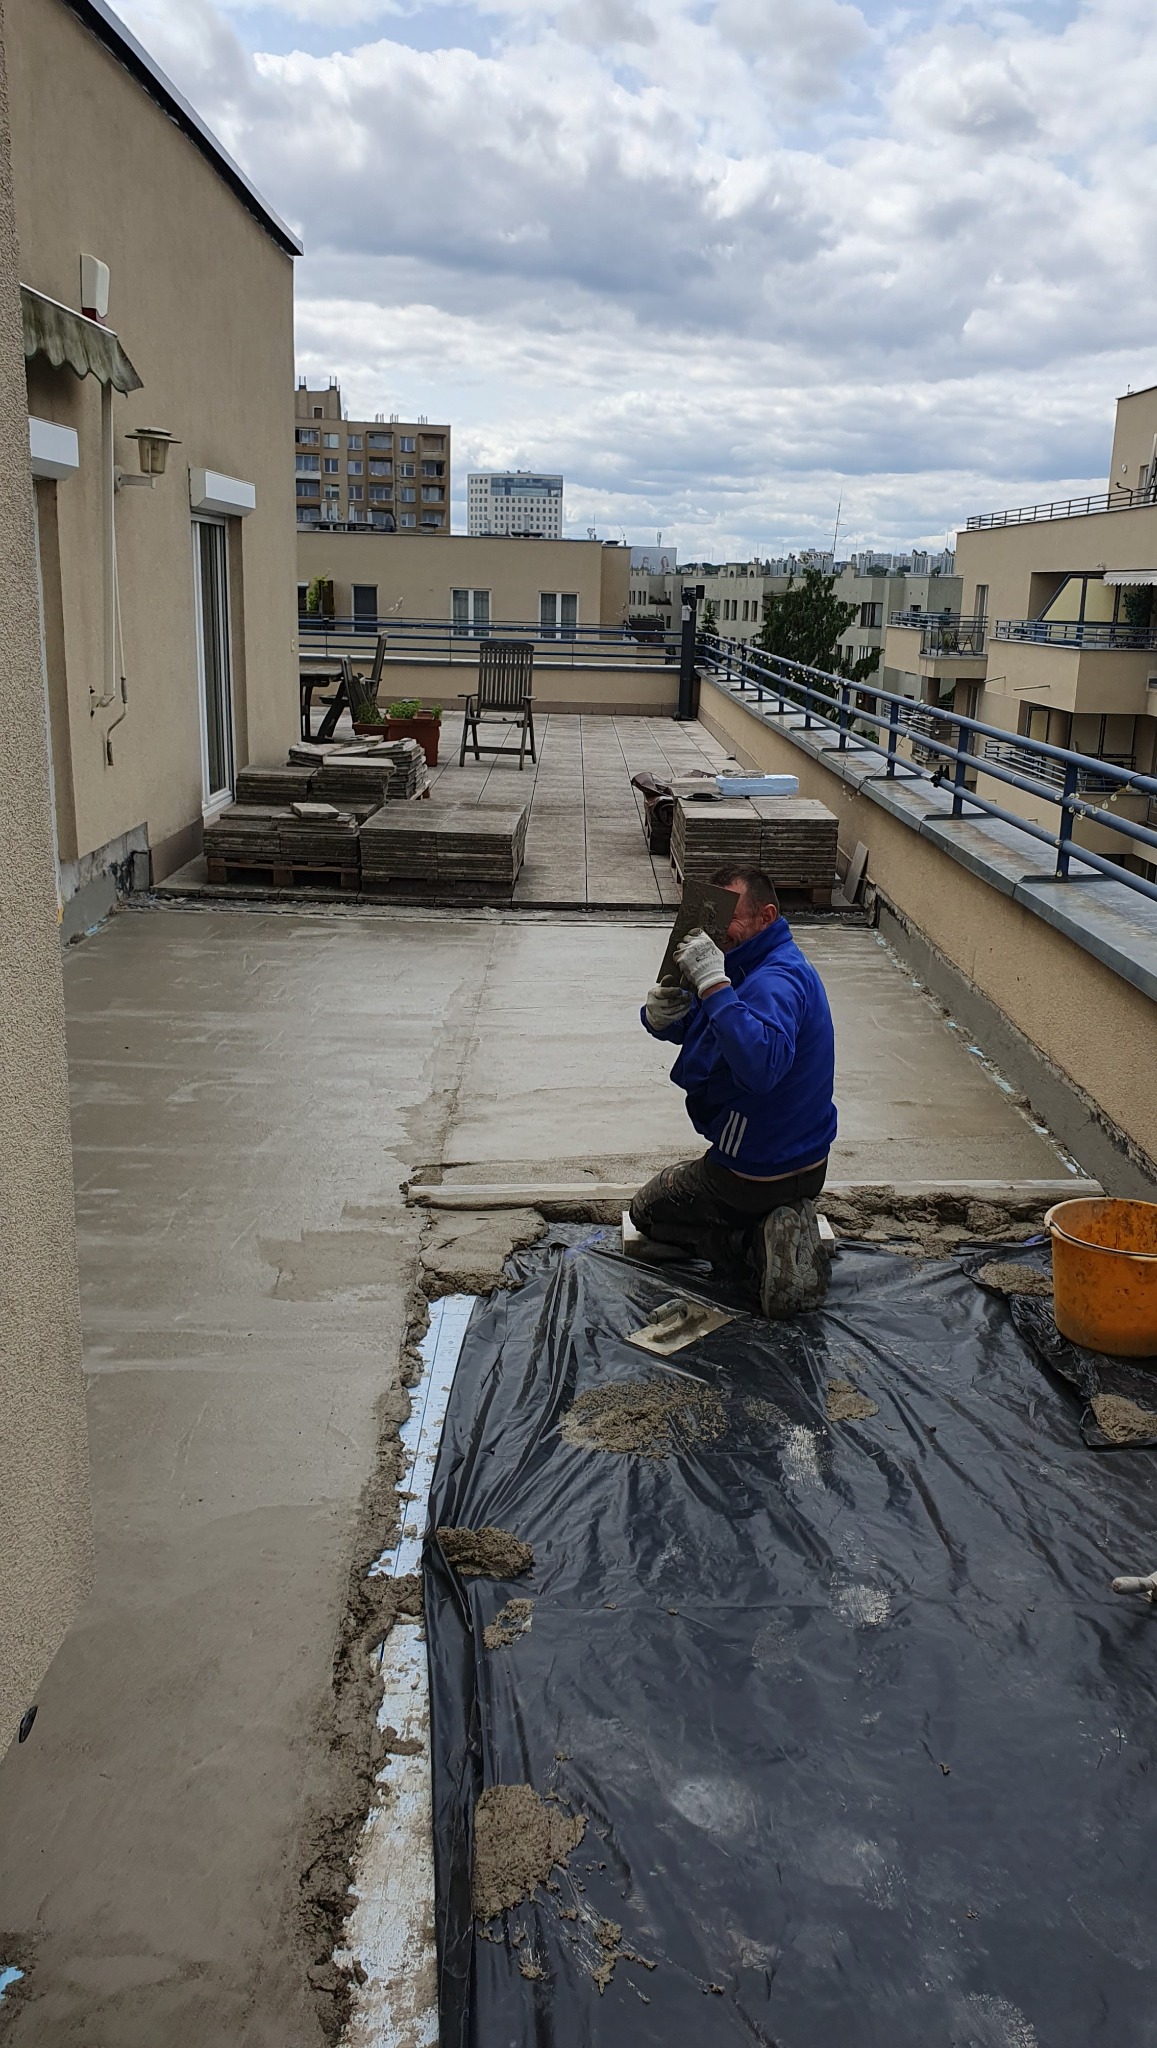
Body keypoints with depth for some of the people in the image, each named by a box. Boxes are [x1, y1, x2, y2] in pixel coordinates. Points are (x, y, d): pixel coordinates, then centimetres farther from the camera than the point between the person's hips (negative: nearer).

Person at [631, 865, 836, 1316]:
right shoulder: (749, 965, 3)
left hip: (757, 1171, -9)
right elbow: (685, 1027, 6)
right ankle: (789, 1230, 8)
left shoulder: (778, 980, -29)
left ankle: (760, 1241, -4)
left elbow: (761, 1065, -48)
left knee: (647, 1211, 14)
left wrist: (713, 983, -46)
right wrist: (660, 1013, -19)